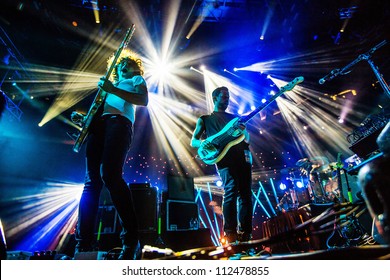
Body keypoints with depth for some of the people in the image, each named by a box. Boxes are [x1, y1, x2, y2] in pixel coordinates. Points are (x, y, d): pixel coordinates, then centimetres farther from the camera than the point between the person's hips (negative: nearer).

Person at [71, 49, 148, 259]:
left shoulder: (137, 80, 24)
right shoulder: (109, 84, 39)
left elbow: (143, 100, 2)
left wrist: (112, 90, -5)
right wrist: (82, 116, 12)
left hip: (119, 122, -6)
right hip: (98, 124, 6)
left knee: (110, 176, -26)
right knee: (91, 181, -7)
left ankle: (131, 241, -23)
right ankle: (83, 244, -7)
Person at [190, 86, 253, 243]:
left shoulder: (234, 117, 29)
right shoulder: (205, 119, 18)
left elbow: (247, 140, 24)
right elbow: (193, 141, 11)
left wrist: (243, 131, 0)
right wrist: (203, 143, -13)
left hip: (243, 156, 5)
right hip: (225, 158, -5)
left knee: (246, 194, 2)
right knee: (231, 192, -17)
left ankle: (245, 232, 11)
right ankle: (230, 233, -8)